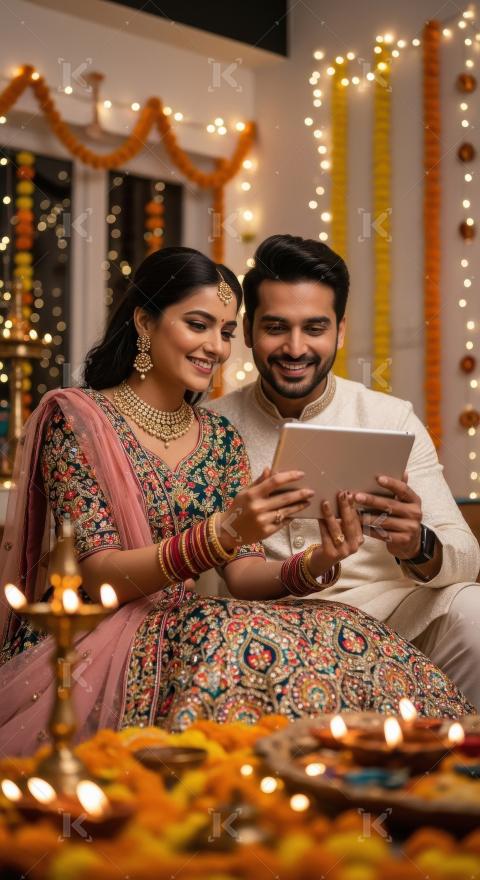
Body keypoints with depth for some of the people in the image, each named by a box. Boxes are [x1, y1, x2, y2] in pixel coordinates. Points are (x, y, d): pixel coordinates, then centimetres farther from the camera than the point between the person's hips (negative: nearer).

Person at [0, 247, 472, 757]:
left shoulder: (221, 439, 12)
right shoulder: (76, 418, -6)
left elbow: (243, 574, 5)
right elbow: (99, 577, -15)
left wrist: (315, 564, -18)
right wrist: (223, 532, -30)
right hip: (87, 647, -5)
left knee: (346, 636, -23)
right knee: (244, 642, -35)